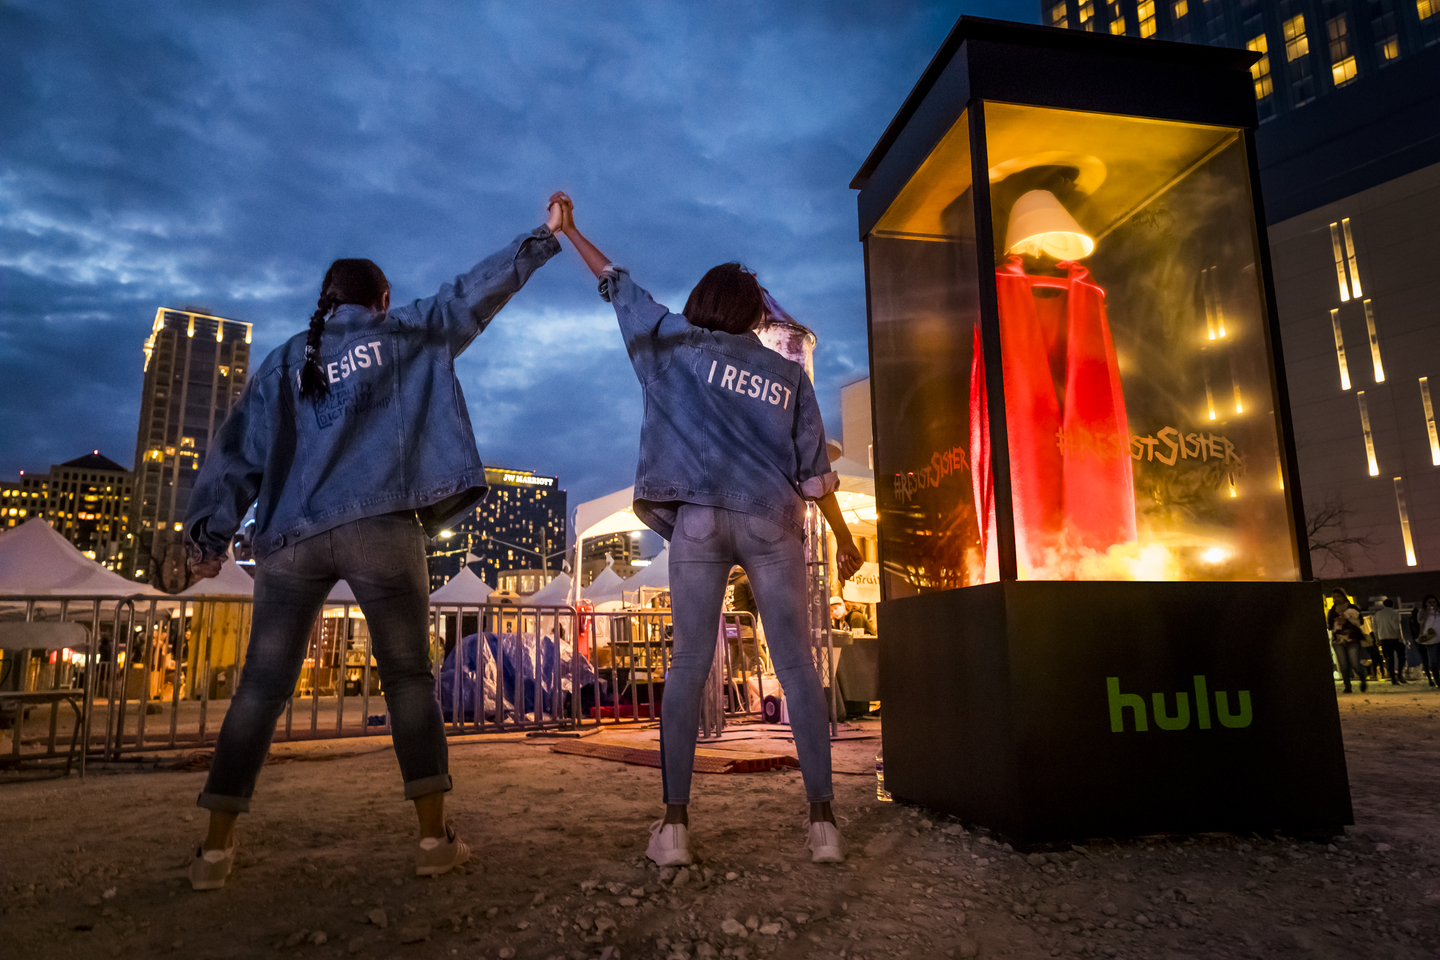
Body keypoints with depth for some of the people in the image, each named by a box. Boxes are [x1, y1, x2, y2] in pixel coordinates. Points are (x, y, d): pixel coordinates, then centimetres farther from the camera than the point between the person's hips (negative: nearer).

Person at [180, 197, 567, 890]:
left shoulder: (285, 360, 19)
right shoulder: (403, 334, 13)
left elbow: (240, 446, 12)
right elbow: (474, 294, 14)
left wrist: (211, 533, 10)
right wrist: (543, 236, 21)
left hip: (291, 537, 3)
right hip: (378, 526, -3)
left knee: (262, 687, 8)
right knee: (409, 676, 3)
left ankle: (215, 849, 10)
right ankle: (434, 837, 4)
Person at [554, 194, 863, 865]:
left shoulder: (678, 346, 9)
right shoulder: (788, 375, 13)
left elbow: (618, 288, 18)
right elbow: (814, 470, 9)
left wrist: (569, 232, 31)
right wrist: (844, 539, 17)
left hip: (698, 520, 0)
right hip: (771, 522, 1)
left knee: (688, 666, 3)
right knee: (797, 668, 3)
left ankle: (674, 824, 2)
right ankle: (822, 821, 3)